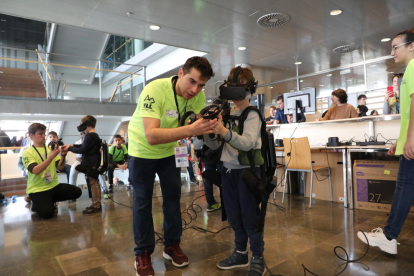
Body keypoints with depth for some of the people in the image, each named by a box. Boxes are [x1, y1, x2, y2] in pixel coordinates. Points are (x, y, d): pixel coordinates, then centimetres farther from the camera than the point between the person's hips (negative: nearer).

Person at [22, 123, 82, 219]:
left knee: (77, 192, -14)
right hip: (37, 189, -5)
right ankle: (37, 204, 13)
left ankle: (50, 201, 9)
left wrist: (63, 155, -20)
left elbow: (60, 167, -1)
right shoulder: (27, 153, -6)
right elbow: (35, 171, -23)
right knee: (46, 213, -23)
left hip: (54, 185, 5)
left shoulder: (50, 149, 8)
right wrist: (51, 156, -30)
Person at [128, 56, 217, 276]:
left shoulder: (198, 95, -18)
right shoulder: (154, 90, -34)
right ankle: (143, 253, 21)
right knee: (143, 202, 4)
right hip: (142, 149, -4)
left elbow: (199, 126, -16)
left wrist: (209, 125, -39)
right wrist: (189, 130, -54)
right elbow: (151, 136, -43)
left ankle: (172, 245, 28)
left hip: (169, 150, 5)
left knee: (173, 196, 10)